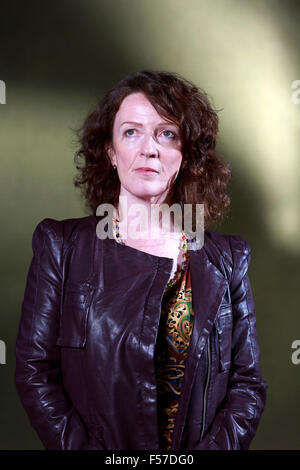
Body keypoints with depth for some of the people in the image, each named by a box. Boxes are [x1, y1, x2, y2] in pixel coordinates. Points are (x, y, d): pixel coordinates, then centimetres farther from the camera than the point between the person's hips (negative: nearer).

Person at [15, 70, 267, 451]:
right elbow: (34, 373, -9)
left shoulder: (228, 259, -2)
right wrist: (84, 447, -19)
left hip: (203, 443, 1)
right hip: (96, 442, -1)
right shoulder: (60, 246, -5)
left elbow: (248, 384, -2)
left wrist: (212, 448, -17)